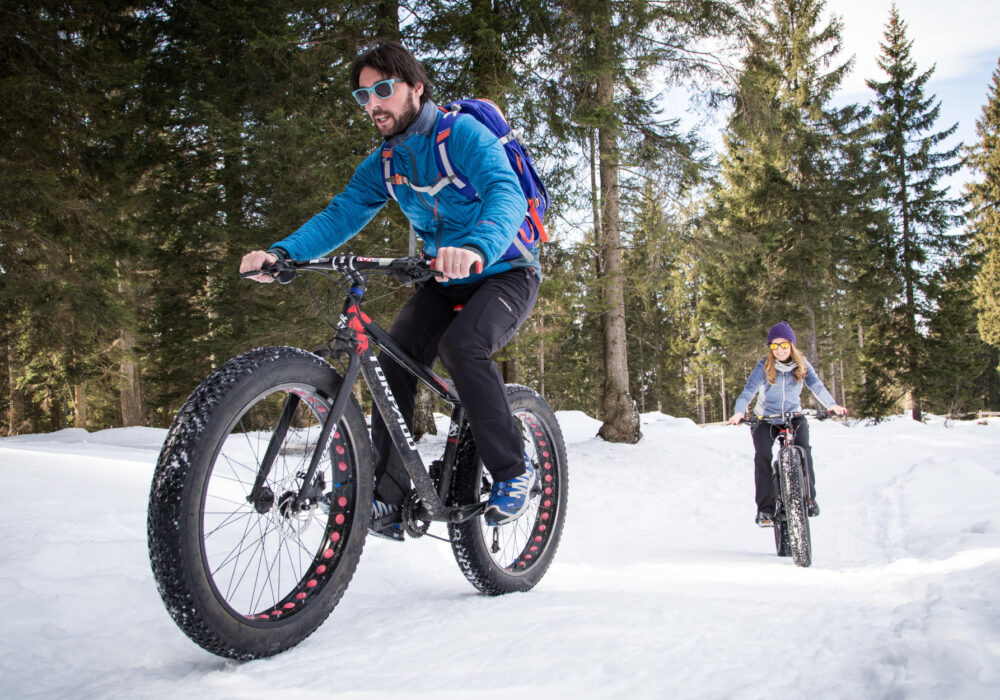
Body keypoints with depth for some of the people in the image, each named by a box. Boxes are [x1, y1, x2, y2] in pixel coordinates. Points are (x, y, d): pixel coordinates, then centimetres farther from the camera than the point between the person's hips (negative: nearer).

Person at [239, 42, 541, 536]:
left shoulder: (463, 134, -19)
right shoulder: (383, 163, 2)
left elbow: (507, 194, -35)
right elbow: (341, 214, -7)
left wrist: (475, 247, -57)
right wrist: (281, 252, -26)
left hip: (505, 271, -6)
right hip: (444, 281, 6)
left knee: (460, 346, -32)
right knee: (394, 360, -15)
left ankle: (512, 471, -16)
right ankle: (387, 495, -10)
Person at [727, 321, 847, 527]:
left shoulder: (802, 364, -5)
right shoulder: (764, 366, -12)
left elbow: (817, 386, -17)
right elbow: (748, 391, -21)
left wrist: (832, 405, -36)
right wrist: (739, 413, -40)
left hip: (793, 415, 2)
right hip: (765, 418, -1)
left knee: (803, 448, -23)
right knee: (763, 455, -22)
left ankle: (808, 497, -6)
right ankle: (765, 508, -16)